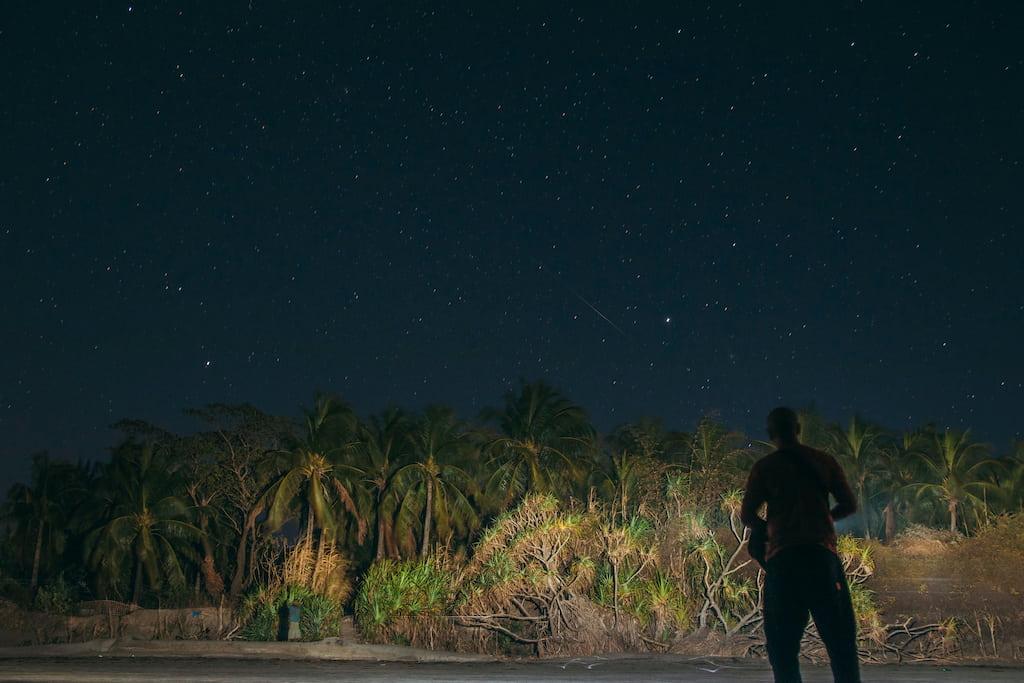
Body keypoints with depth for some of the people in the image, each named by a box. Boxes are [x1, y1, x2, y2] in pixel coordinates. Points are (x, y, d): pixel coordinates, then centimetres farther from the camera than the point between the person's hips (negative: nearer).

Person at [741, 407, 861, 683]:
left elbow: (746, 516, 2)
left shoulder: (763, 467, 5)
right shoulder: (823, 461, 10)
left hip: (782, 557, -1)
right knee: (839, 639, 4)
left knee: (783, 646, 4)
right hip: (822, 554, 1)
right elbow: (850, 504, 11)